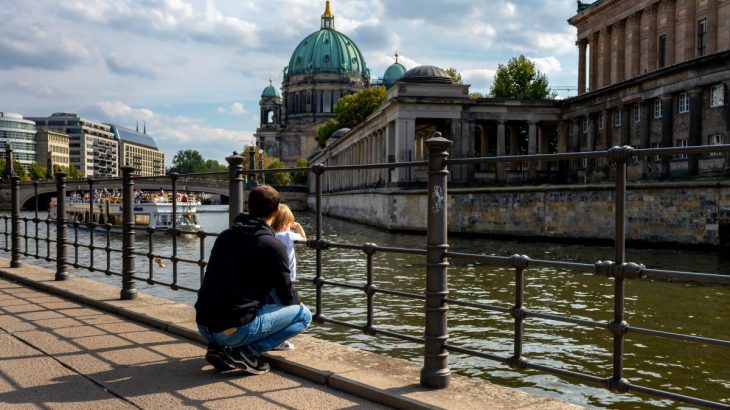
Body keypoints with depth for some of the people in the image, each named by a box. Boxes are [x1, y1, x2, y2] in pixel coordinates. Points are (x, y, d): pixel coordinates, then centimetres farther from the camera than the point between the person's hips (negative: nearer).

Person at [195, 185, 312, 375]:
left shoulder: (224, 236, 11)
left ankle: (221, 346, 14)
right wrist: (296, 299, 24)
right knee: (304, 314, 7)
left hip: (203, 327, 7)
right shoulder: (273, 246, -9)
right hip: (234, 329, -7)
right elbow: (287, 296, -1)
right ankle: (248, 351, -7)